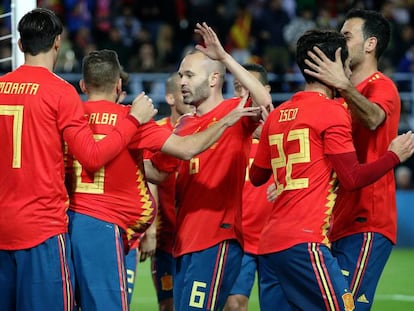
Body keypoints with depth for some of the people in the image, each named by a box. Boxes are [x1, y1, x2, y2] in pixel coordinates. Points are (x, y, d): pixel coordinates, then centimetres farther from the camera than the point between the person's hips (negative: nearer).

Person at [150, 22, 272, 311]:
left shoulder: (234, 112, -5)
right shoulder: (184, 125, 17)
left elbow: (264, 101, -26)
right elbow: (157, 170, 22)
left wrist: (225, 57, -25)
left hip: (218, 238, -8)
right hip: (185, 240, 8)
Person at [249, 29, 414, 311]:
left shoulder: (277, 115, 15)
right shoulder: (332, 111, -5)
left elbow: (257, 176, 23)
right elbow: (352, 178, -8)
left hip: (270, 244, 8)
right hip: (304, 243, -8)